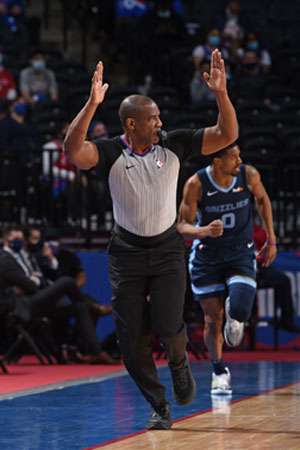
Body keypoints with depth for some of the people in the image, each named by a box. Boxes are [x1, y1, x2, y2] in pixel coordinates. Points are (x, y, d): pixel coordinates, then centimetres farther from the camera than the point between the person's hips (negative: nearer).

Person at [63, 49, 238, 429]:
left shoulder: (173, 145, -5)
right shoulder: (111, 153, -11)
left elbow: (227, 135, -8)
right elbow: (73, 151, -31)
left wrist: (221, 93, -23)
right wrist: (92, 105, -40)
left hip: (167, 250, 0)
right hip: (126, 253, 0)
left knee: (167, 327, -16)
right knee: (132, 341, -2)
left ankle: (179, 363, 20)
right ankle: (159, 407, 16)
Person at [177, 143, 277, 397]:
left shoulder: (249, 176, -14)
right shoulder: (197, 184, -19)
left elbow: (263, 200, 8)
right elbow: (183, 226, -14)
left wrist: (271, 240, 7)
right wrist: (203, 231, -36)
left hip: (241, 253, 1)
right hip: (207, 256, -1)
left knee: (240, 310, -20)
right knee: (213, 319, 4)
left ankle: (234, 316, 19)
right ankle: (219, 371, 26)